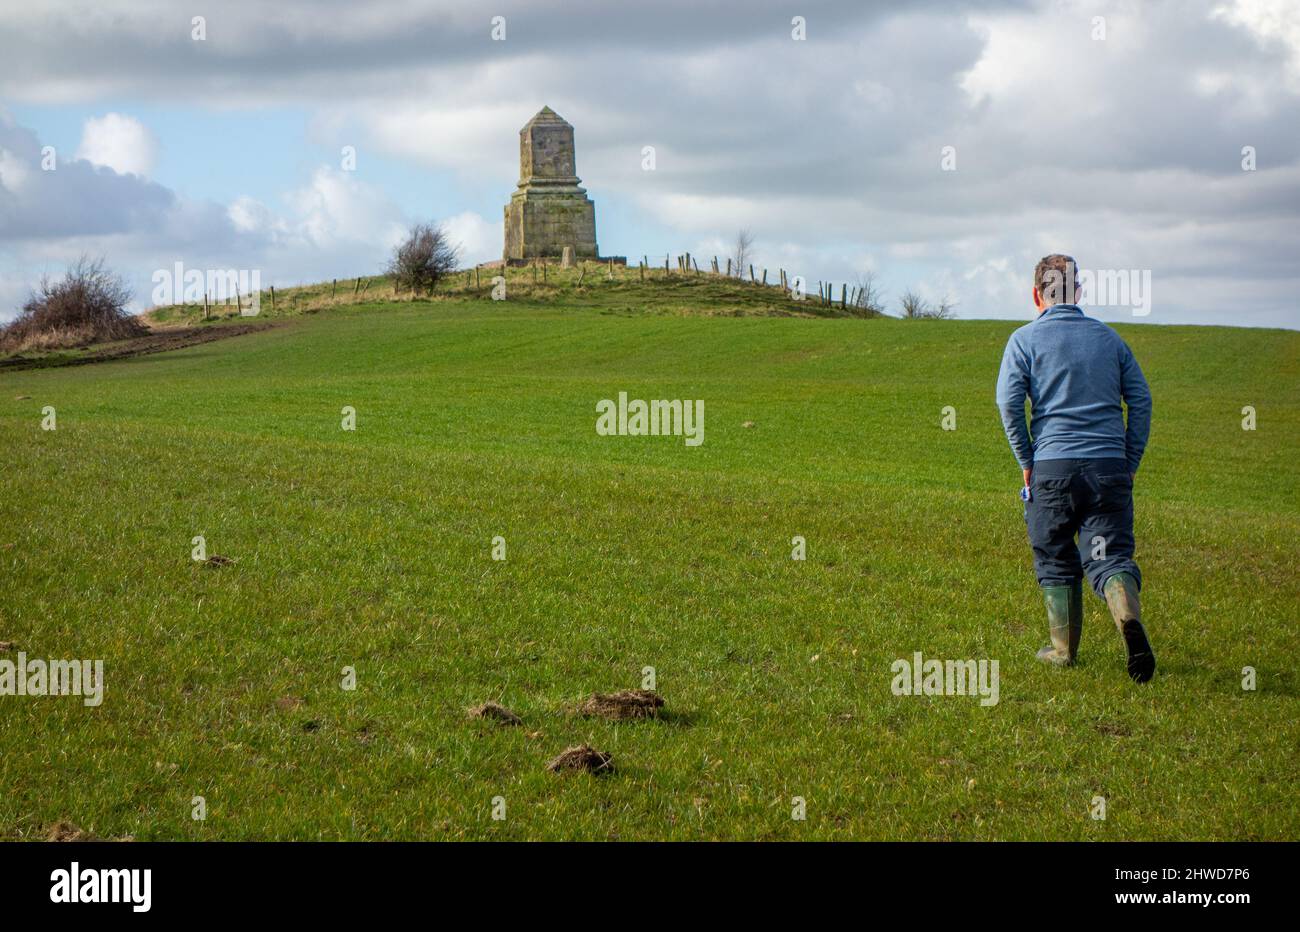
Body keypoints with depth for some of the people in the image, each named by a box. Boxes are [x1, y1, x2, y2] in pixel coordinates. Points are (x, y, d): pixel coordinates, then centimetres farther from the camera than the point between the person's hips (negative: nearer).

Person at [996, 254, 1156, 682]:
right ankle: (1129, 617, -29)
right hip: (1109, 466, 2)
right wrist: (1130, 463, 12)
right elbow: (1141, 399, 9)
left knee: (1055, 562, 13)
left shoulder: (1026, 339, 3)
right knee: (1109, 556, -1)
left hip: (1052, 466, -2)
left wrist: (1026, 460, 2)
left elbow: (1008, 401, -7)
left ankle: (1064, 649, 18)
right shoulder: (1108, 337, 13)